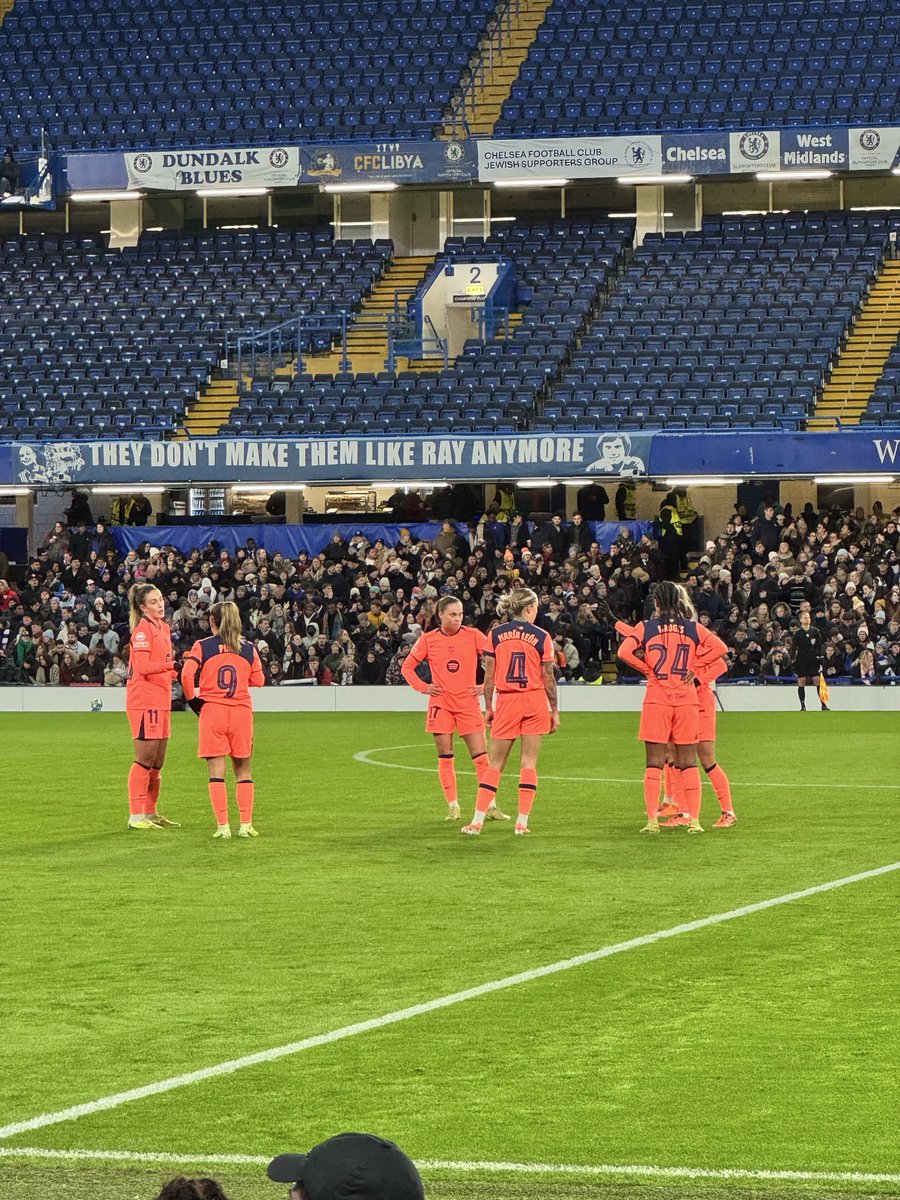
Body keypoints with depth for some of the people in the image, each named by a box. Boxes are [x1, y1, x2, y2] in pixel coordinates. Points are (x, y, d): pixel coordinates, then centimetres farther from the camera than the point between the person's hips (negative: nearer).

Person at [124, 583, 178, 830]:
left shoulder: (163, 628, 17)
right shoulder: (143, 629, -11)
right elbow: (143, 665, -22)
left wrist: (174, 671, 6)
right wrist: (171, 665, -30)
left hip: (161, 698, 9)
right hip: (144, 700, -9)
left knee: (157, 762, 13)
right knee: (145, 758, -8)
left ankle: (150, 813, 21)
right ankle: (136, 816, -6)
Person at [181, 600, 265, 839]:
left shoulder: (202, 646, -1)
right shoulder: (248, 648, 6)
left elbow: (187, 675, -13)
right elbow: (258, 680, 9)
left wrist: (193, 700, 1)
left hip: (211, 711, -2)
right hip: (242, 710, 2)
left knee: (216, 772, 0)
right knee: (243, 770, 10)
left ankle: (223, 826, -7)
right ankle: (246, 825, 4)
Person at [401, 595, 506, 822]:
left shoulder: (473, 636, -2)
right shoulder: (428, 640, 2)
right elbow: (407, 667, 12)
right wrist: (423, 687, 1)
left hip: (468, 702, -1)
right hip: (441, 704, 1)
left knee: (481, 756, -5)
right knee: (445, 758, 1)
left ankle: (490, 806, -1)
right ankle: (452, 806, 8)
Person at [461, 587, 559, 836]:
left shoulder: (495, 634, 1)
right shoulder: (541, 636, -2)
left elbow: (489, 676, 1)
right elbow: (548, 678, 0)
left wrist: (488, 707, 9)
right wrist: (555, 711, 8)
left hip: (507, 702, 1)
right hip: (535, 702, -1)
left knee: (496, 763, 7)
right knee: (529, 762, 4)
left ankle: (477, 820, 1)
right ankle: (522, 821, 0)